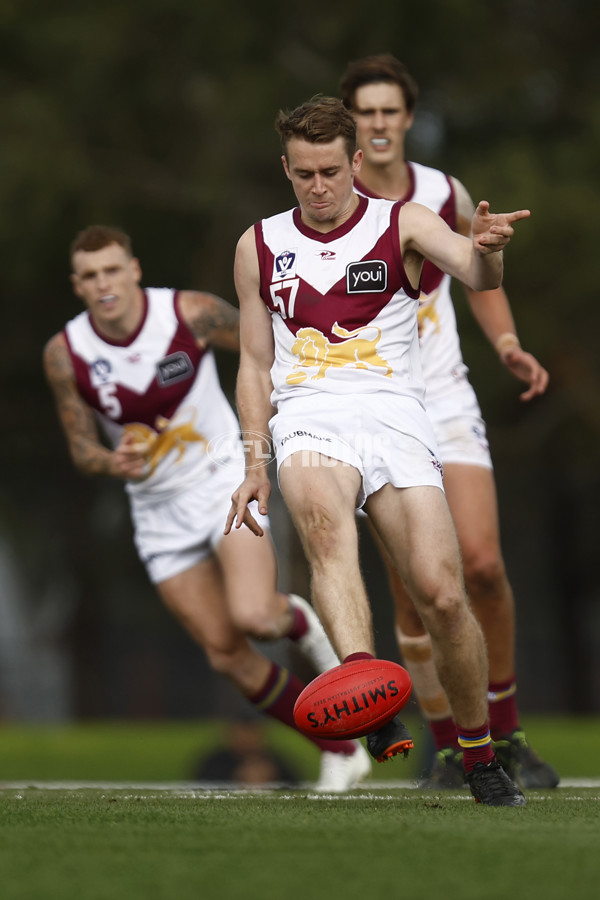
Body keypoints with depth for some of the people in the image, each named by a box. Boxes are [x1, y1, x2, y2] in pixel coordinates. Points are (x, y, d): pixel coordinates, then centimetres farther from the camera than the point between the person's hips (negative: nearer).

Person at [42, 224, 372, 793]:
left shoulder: (192, 314, -16)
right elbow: (81, 450, -3)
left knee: (252, 616, -27)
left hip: (223, 478, -3)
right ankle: (341, 751, 15)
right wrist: (113, 465, -24)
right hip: (157, 508, 3)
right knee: (227, 655, 0)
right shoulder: (64, 355, -10)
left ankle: (297, 620, 11)